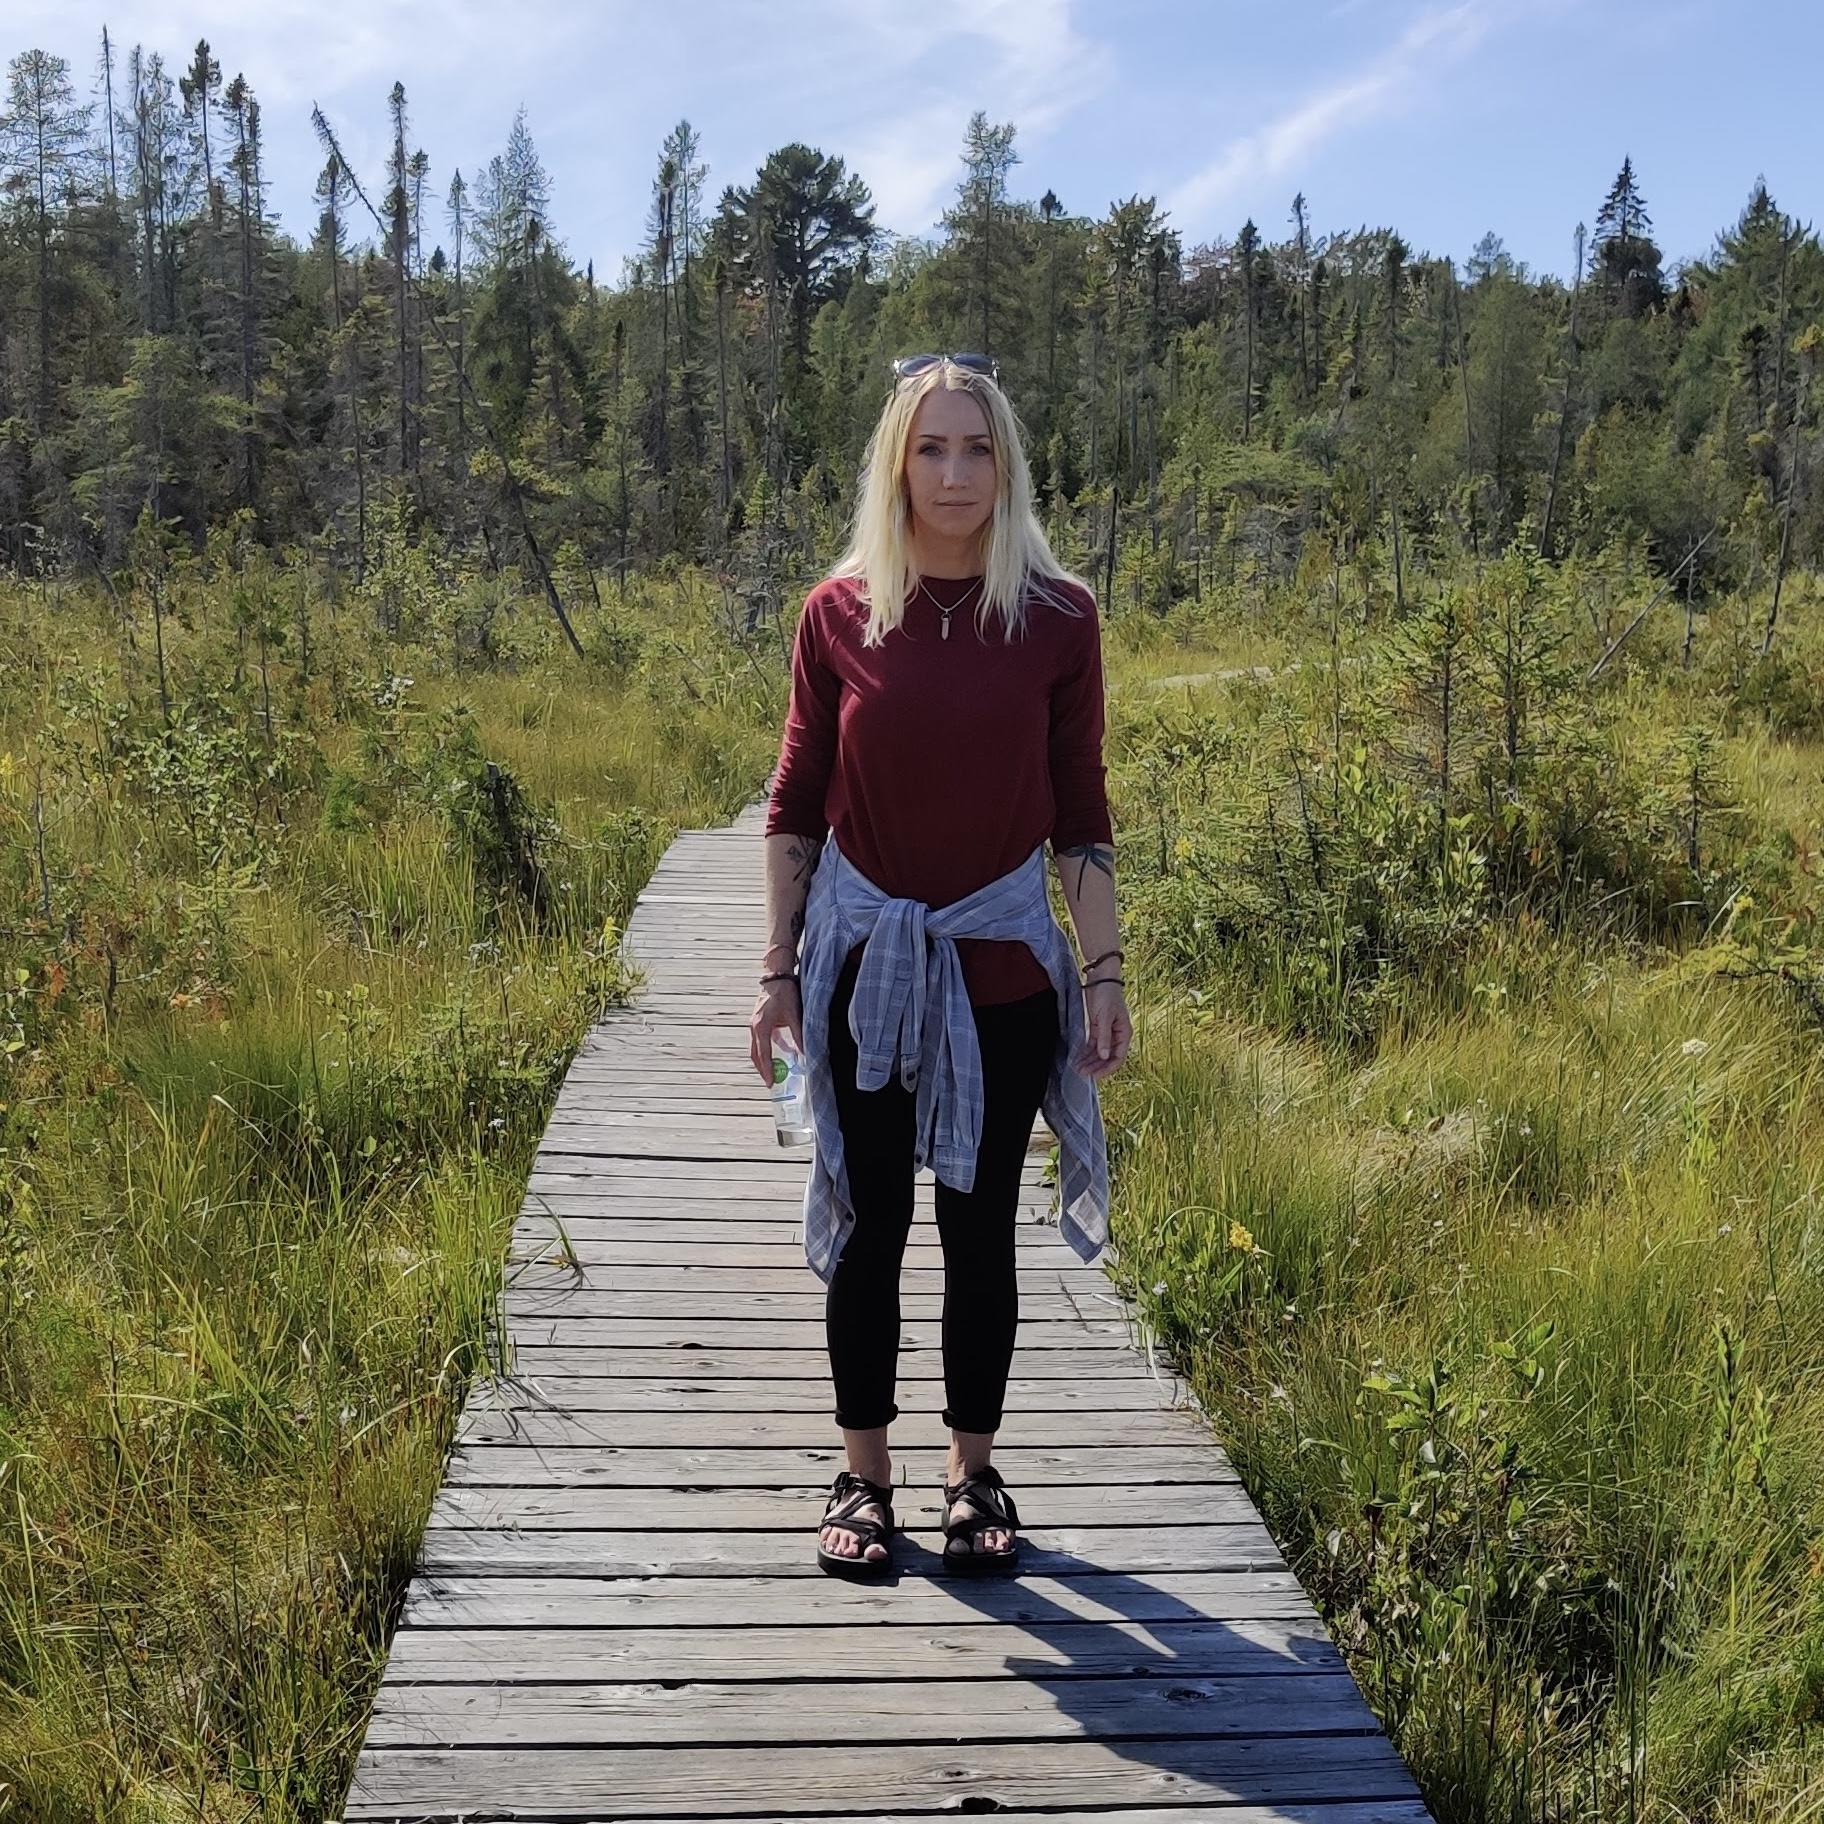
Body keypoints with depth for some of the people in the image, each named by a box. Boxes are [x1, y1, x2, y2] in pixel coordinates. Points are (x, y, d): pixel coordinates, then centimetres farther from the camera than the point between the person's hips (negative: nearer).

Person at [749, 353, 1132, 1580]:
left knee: (981, 1226, 8)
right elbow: (797, 806, 3)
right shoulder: (840, 613, -3)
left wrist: (1104, 970, -3)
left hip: (1002, 967, 0)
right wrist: (779, 968, 1)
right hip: (863, 962, 0)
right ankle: (866, 1475, 23)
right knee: (870, 1223, 7)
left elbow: (1079, 812, 1)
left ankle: (975, 1473, 26)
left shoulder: (1058, 616, -4)